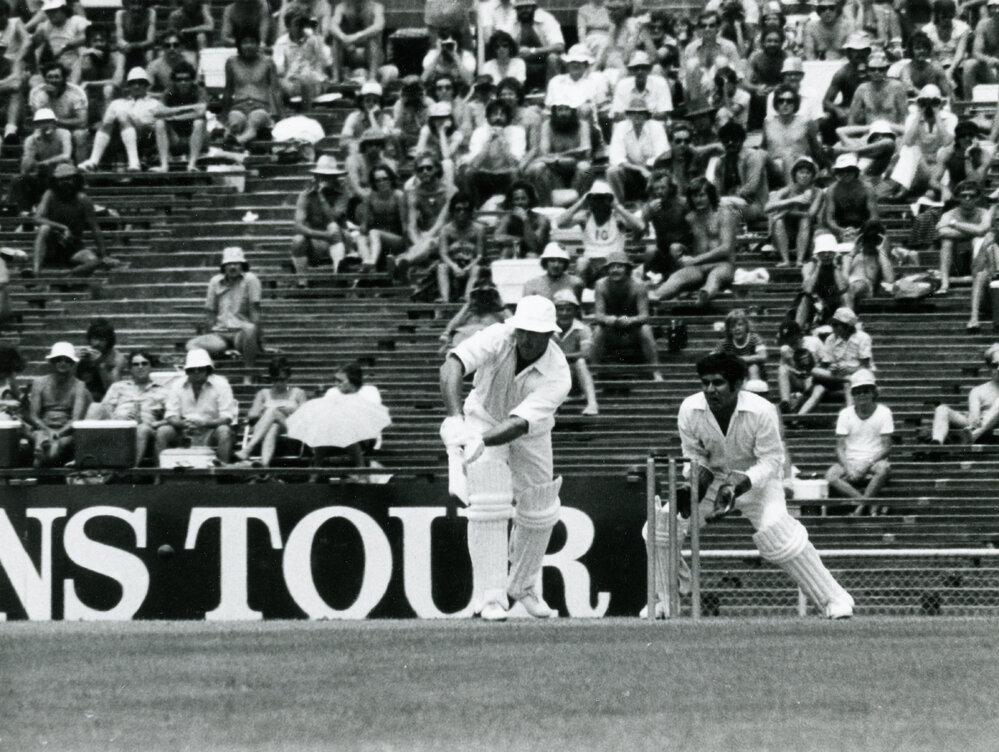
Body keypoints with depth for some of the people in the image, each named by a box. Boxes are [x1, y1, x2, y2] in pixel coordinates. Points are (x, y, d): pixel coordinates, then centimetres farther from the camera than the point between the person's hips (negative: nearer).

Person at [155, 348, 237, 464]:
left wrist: (204, 423, -27)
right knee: (162, 431, -22)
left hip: (210, 430, -2)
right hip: (184, 432, 2)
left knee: (224, 431, -33)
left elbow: (227, 417, -10)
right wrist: (183, 423, -24)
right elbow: (170, 416, 0)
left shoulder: (220, 384, -6)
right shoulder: (177, 386, 2)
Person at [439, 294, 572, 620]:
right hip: (485, 419, -2)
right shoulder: (498, 339, -33)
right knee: (490, 503, -17)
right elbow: (452, 367, -47)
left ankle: (523, 585, 36)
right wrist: (455, 419, -63)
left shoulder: (557, 376, -34)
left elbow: (519, 424, -44)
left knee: (539, 512, 9)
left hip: (530, 434, 2)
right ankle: (490, 596, -13)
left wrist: (482, 442, -62)